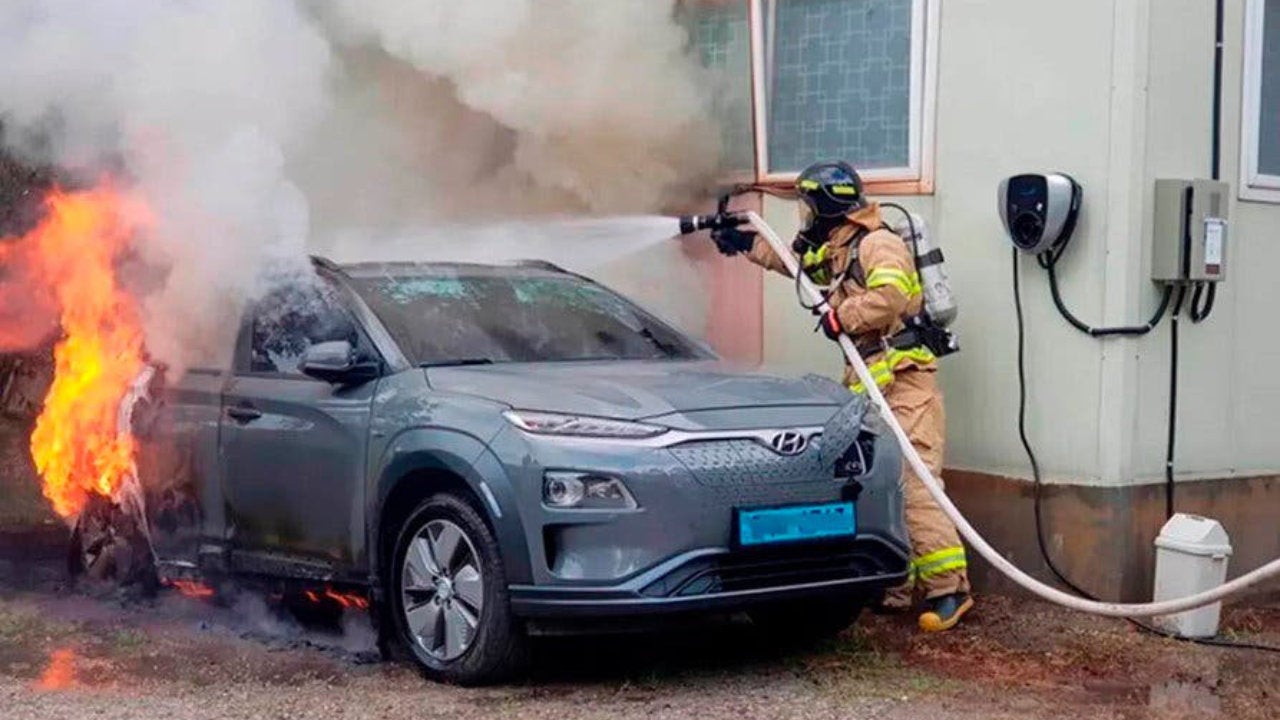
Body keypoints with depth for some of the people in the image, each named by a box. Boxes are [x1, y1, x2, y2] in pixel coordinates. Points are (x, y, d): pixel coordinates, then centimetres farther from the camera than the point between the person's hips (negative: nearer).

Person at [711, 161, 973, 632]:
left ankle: (949, 589, -17)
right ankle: (895, 588, 7)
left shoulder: (878, 245, -9)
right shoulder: (834, 254, 21)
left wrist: (839, 316, -14)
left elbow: (890, 297, -26)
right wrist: (745, 244, 42)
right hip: (869, 386, 10)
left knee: (911, 486, -17)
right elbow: (792, 258, 41)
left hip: (905, 384, -10)